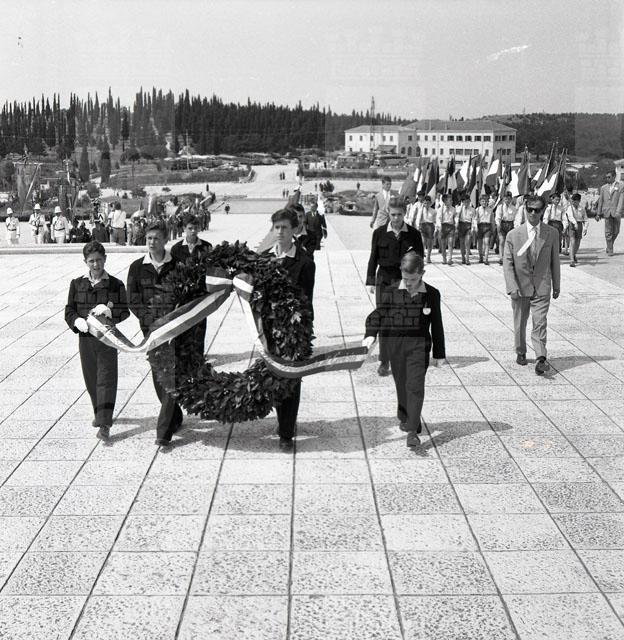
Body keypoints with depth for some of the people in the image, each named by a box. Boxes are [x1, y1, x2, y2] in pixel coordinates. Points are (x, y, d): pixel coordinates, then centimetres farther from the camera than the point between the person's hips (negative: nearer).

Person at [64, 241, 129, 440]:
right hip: (85, 338, 3)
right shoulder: (77, 284, 4)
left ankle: (104, 424, -5)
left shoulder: (116, 285, -2)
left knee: (106, 380, -5)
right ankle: (99, 413, 36)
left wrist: (108, 311, -23)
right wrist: (77, 321, -16)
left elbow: (124, 312, -4)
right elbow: (69, 311, 5)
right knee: (91, 379, 14)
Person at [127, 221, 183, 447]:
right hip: (150, 328, 3)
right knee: (158, 376, 9)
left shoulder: (177, 265, -1)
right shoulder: (137, 267, 4)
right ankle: (175, 419, 29)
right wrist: (150, 317, -12)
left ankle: (164, 431, -8)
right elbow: (133, 301, 2)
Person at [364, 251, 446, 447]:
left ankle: (412, 431, -10)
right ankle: (405, 417, 38)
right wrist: (371, 334, -19)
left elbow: (436, 326, 4)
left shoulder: (431, 294, -2)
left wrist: (439, 354, 7)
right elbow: (378, 314, 0)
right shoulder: (392, 292, -2)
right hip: (395, 343, 2)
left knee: (415, 386, -10)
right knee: (401, 385, 15)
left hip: (419, 344, -2)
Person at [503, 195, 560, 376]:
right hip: (520, 287, 1)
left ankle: (540, 359, -15)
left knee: (540, 324, -10)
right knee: (520, 323, 14)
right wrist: (512, 288, -14)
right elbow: (507, 263, -5)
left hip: (541, 288, -1)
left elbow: (554, 261, 8)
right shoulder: (513, 235, -4)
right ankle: (521, 353, 33)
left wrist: (556, 286, 11)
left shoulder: (552, 234, 0)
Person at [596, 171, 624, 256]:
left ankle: (610, 245, 30)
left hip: (616, 213, -1)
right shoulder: (603, 188, 10)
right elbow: (600, 201, 11)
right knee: (608, 232, -2)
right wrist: (598, 213, 8)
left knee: (616, 232, 6)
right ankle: (610, 250, 4)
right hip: (607, 212, 1)